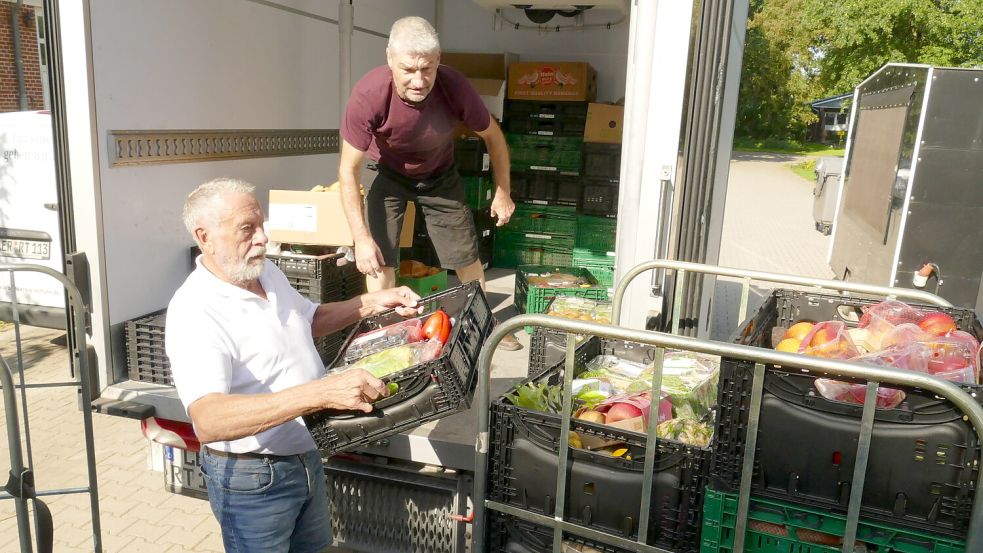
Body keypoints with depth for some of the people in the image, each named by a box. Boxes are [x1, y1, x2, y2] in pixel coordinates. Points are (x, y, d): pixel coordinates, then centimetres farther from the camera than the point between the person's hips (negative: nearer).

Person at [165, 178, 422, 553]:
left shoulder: (267, 271, -1)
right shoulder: (194, 312, -27)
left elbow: (309, 320, 18)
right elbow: (209, 422, -40)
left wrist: (371, 304, 2)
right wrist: (322, 392, -48)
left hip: (305, 458, 8)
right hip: (252, 478, -8)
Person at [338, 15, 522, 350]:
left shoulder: (454, 87, -32)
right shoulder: (368, 95, -36)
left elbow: (492, 136, -11)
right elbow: (349, 170, -27)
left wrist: (503, 192, -4)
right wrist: (361, 238, -30)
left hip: (441, 176, 2)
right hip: (389, 176, -1)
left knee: (467, 256, 8)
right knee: (379, 260, -11)